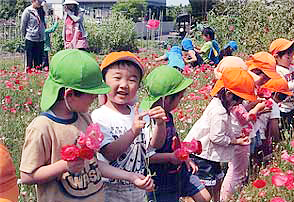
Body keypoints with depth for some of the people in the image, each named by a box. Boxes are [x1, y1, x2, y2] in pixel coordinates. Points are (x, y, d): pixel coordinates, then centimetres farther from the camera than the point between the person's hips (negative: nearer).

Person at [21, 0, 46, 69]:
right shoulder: (28, 11, -8)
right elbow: (23, 24, -3)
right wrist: (25, 35, 4)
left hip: (40, 39, 5)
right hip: (30, 39, -5)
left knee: (39, 58, 9)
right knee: (30, 58, 0)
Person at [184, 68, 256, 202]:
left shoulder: (219, 104, 5)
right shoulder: (219, 111, -26)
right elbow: (216, 137, -24)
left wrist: (234, 136, 7)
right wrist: (235, 141, -14)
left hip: (210, 154, 11)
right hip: (203, 154, -11)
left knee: (217, 180, 22)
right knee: (208, 188, -3)